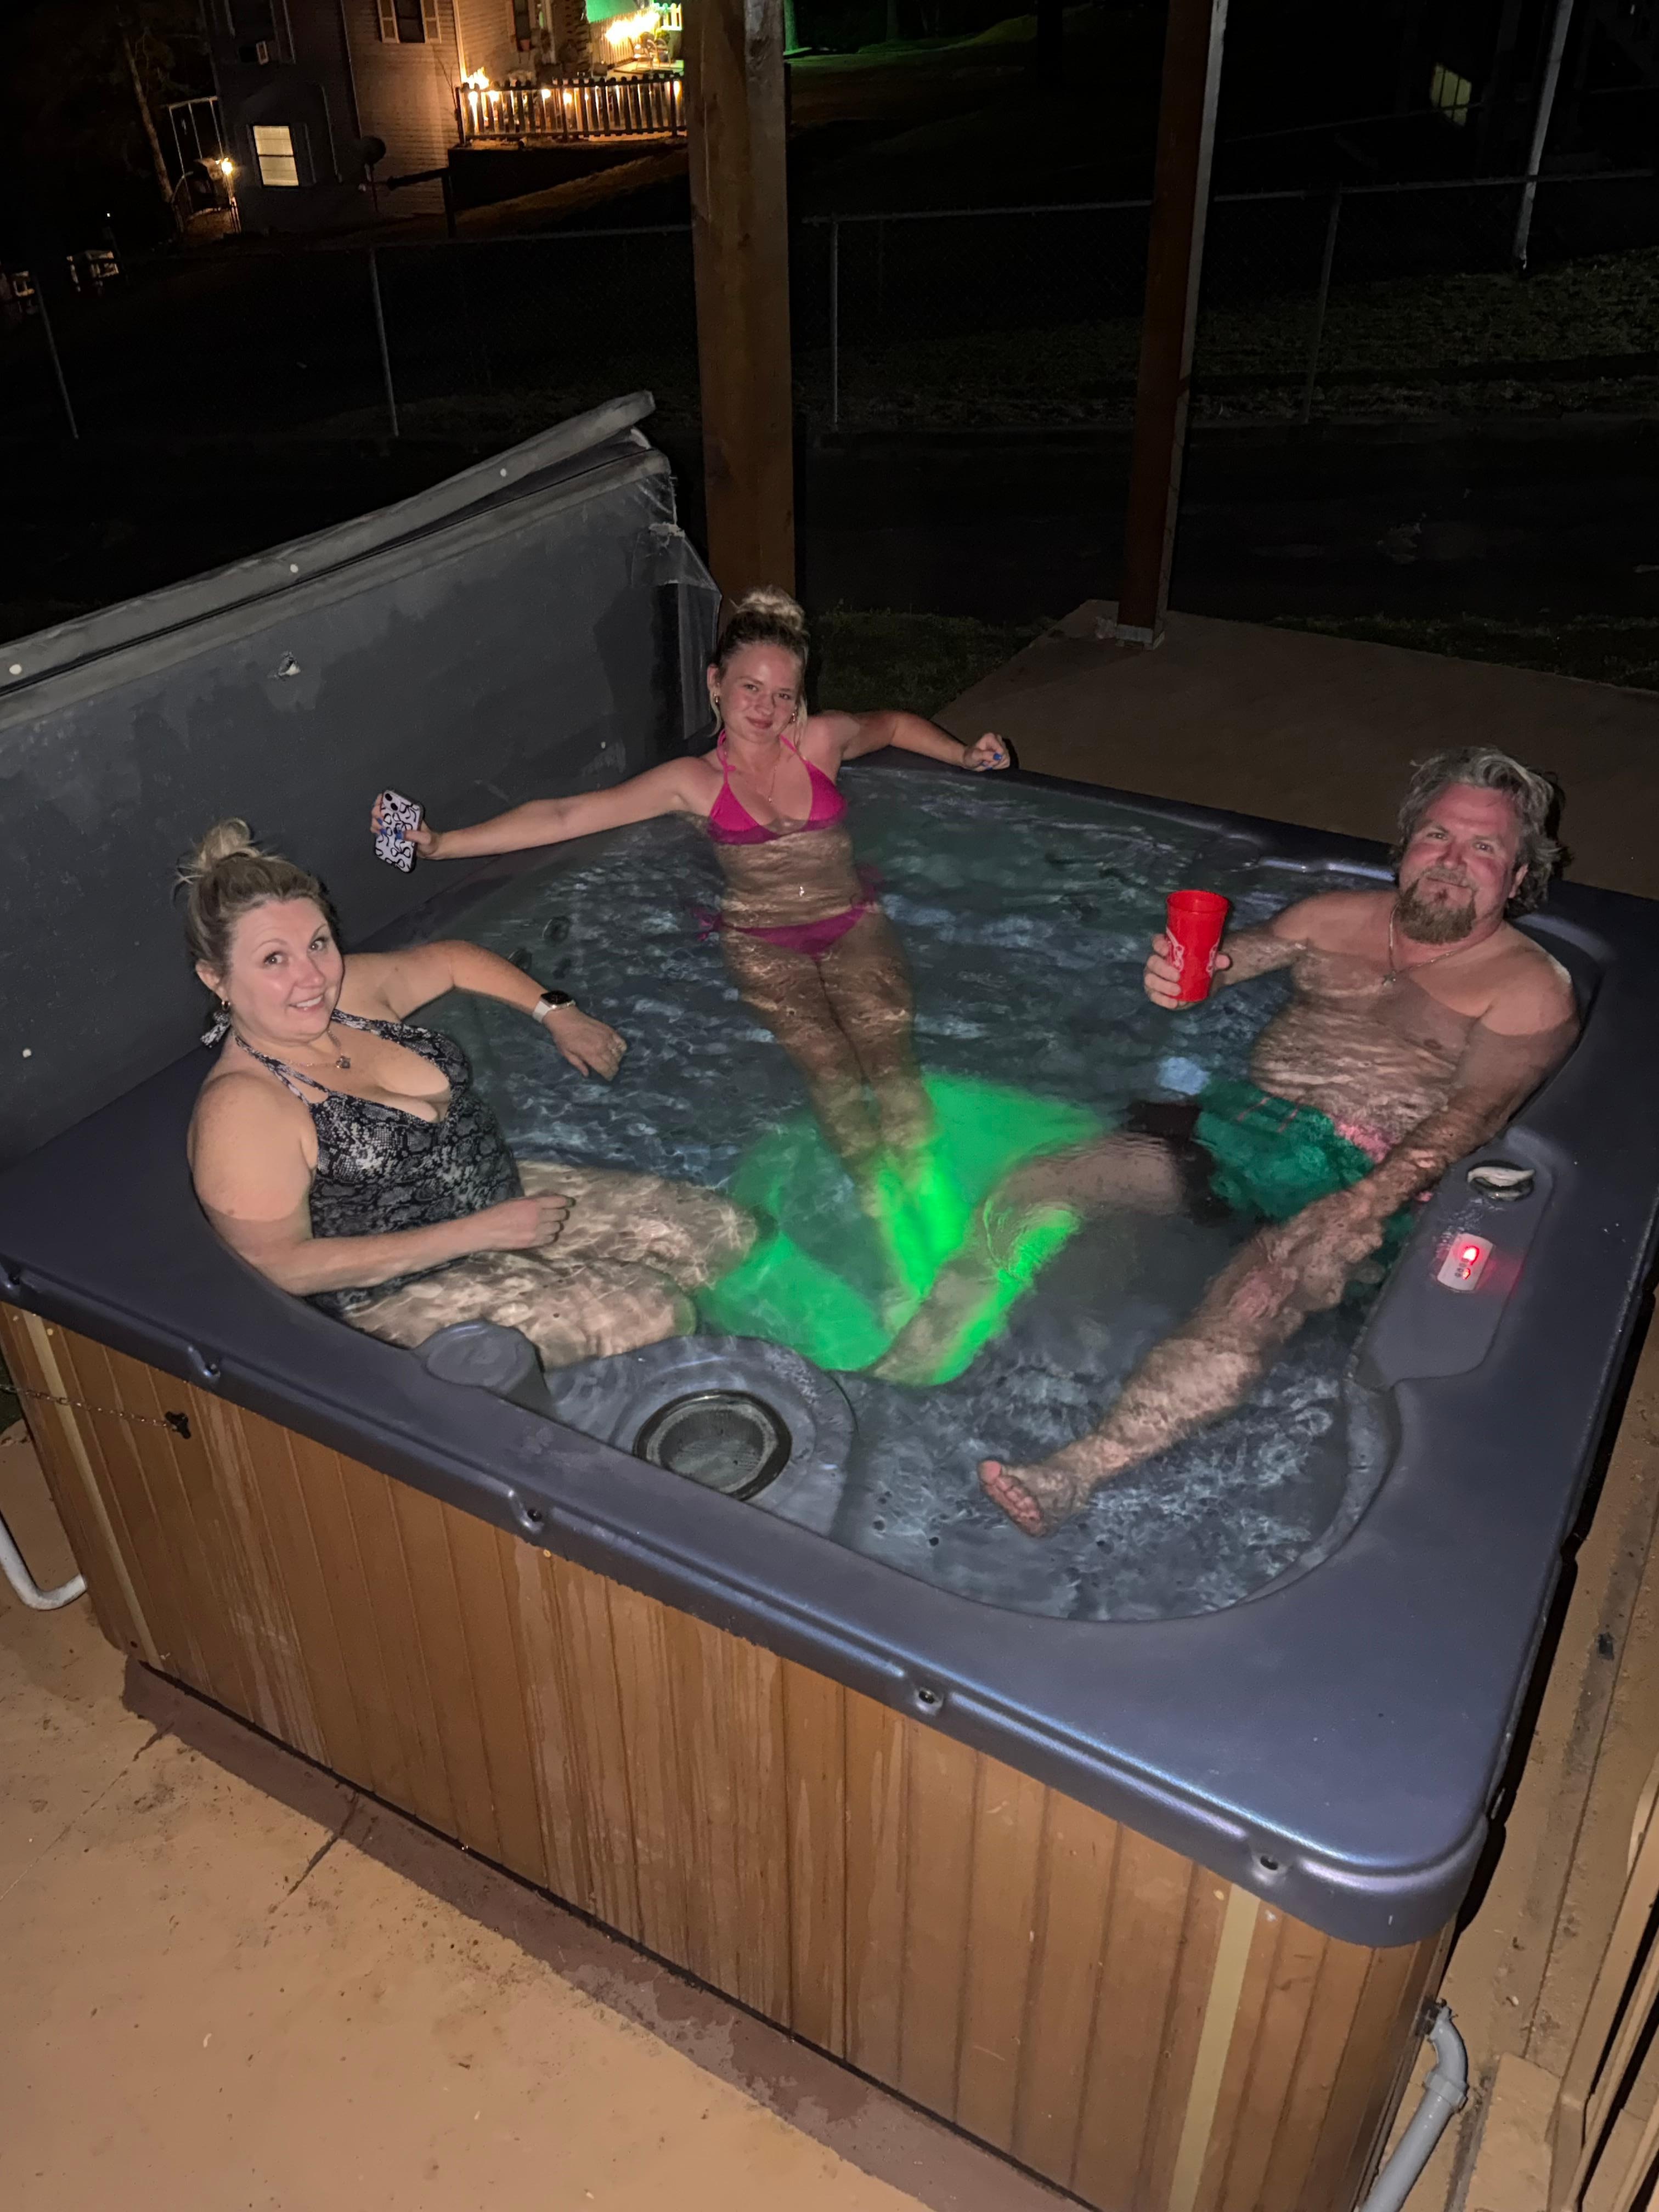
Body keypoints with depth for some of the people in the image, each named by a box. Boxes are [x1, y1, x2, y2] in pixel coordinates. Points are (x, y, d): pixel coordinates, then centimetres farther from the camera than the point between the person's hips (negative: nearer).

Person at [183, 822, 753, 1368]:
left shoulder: (349, 990, -3)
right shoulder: (241, 1111, -24)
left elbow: (453, 958, 18)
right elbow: (282, 1266, -25)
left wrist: (556, 1013, 10)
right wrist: (477, 1233, -25)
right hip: (403, 1297, -8)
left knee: (724, 1230, 3)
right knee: (652, 1313, -23)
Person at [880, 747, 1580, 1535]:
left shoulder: (1529, 986, 5)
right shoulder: (1336, 917, 19)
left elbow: (1472, 1113, -9)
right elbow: (1226, 957, 14)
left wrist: (1364, 1207, -27)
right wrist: (1177, 972, -13)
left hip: (1369, 1176, -4)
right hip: (1238, 1124, 5)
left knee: (1257, 1297, -37)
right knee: (1030, 1190, -15)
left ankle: (1075, 1476, -46)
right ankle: (899, 1368, -13)